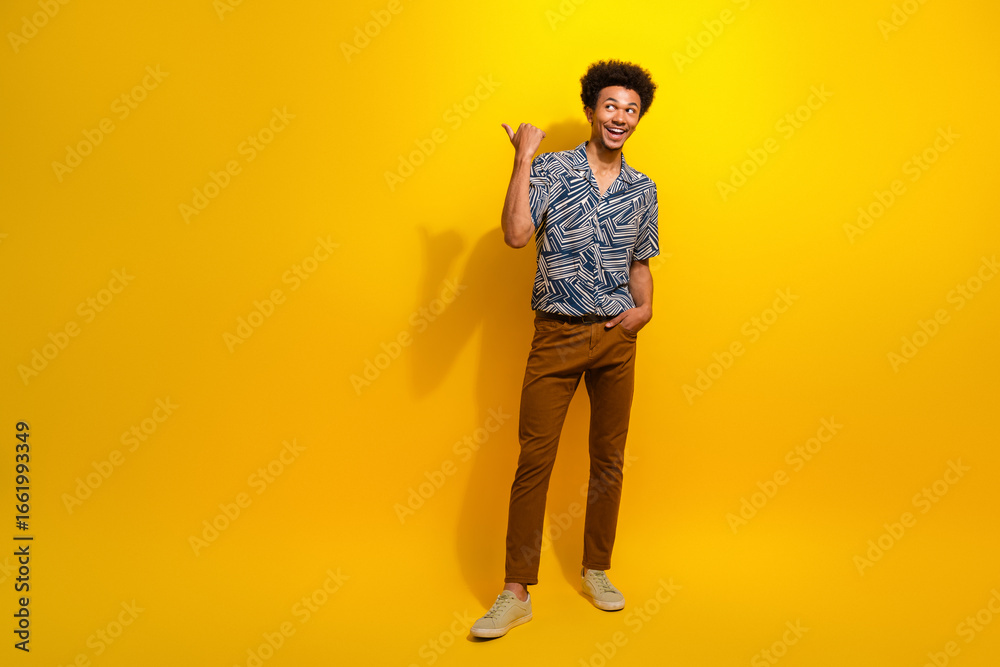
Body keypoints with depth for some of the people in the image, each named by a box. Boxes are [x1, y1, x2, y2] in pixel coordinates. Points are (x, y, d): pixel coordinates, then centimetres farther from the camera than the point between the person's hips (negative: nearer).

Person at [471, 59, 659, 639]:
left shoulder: (642, 189, 11)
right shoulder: (553, 168, -2)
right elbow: (517, 234, -18)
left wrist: (645, 307, 1)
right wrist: (523, 158, -16)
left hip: (617, 337, 4)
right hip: (558, 335, -3)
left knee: (609, 459, 10)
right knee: (534, 460, -4)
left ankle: (597, 570, 28)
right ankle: (517, 593, 6)